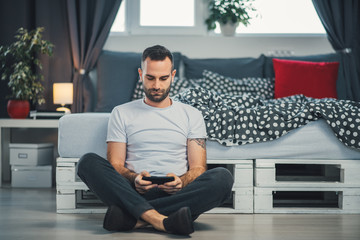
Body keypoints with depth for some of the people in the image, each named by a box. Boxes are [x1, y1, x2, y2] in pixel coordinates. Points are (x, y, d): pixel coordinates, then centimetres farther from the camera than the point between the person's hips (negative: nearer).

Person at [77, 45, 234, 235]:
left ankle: (132, 217, -34)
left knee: (223, 177, -29)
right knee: (88, 162, -25)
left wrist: (181, 182, -16)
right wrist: (134, 178, -17)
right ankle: (158, 219, -41)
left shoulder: (191, 115, 16)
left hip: (177, 195, 1)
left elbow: (198, 168, 8)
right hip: (134, 192, 0)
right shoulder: (121, 113, 15)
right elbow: (115, 164, 7)